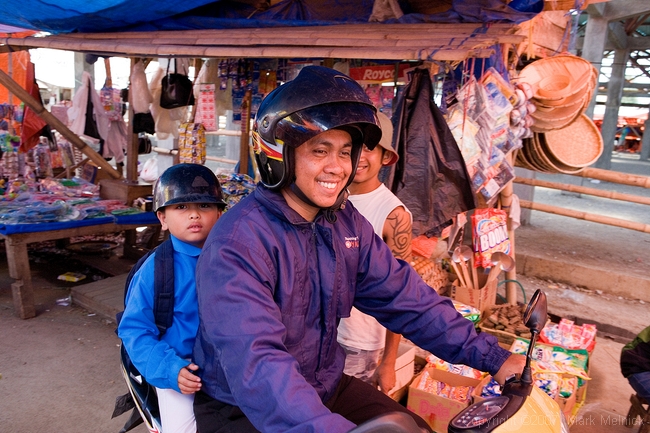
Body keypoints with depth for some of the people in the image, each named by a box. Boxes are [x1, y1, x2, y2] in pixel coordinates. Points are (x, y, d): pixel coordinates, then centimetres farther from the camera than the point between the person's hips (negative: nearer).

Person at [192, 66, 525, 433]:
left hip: (326, 388, 6)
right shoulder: (239, 242, -25)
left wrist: (492, 357, -10)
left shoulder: (347, 224, -2)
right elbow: (255, 362, -36)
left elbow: (406, 299, -4)